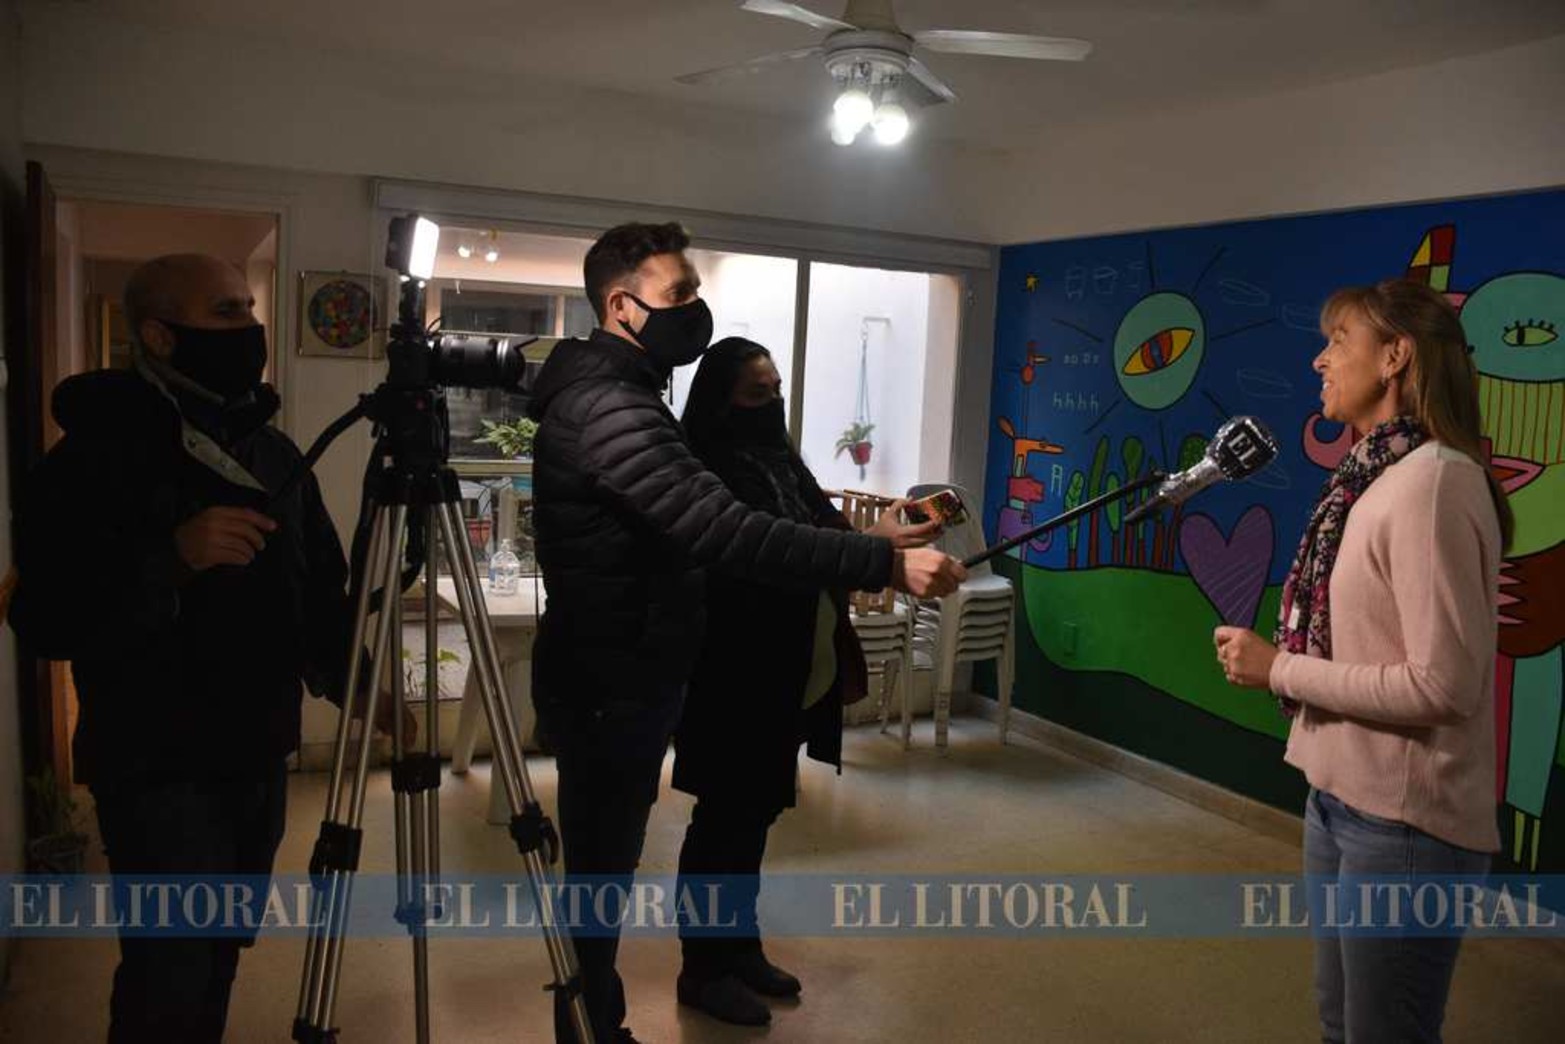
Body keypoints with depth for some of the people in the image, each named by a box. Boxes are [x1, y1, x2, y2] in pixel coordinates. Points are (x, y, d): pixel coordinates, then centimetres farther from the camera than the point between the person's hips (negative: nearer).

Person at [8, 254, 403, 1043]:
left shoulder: (275, 451, 7)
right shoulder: (96, 455, -10)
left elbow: (318, 589, 13)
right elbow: (44, 621, -17)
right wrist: (170, 557, -30)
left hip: (258, 757, 5)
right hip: (155, 767, -5)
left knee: (217, 960, 14)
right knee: (171, 980, -4)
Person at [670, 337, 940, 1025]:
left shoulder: (778, 458, 10)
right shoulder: (712, 469, -15)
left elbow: (825, 524, 8)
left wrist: (898, 524, -8)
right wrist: (872, 543, -34)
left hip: (790, 673, 8)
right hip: (735, 675, -8)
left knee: (755, 813, 18)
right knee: (725, 818, 3)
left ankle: (740, 947, 33)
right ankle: (702, 968, 18)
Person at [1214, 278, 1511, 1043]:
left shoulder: (1433, 479, -20)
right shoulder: (1374, 477, 8)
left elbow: (1441, 685, -24)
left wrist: (1278, 670, -17)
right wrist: (1275, 659, -2)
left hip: (1404, 820, -8)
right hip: (1340, 798, 9)